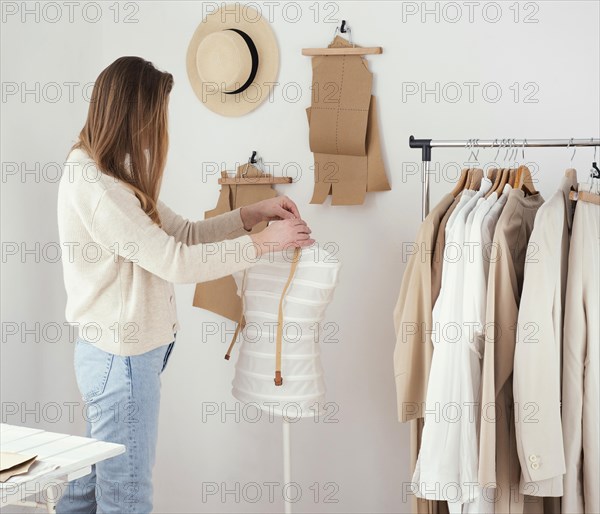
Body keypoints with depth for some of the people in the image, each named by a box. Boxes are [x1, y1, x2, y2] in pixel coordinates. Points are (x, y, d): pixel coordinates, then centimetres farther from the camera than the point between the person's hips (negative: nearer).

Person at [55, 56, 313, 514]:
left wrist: (254, 213, 2)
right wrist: (264, 242, -16)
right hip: (123, 357, -10)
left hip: (113, 352, 10)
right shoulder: (94, 185, -21)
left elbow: (184, 234, 12)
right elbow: (176, 262, -24)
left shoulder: (106, 173, 11)